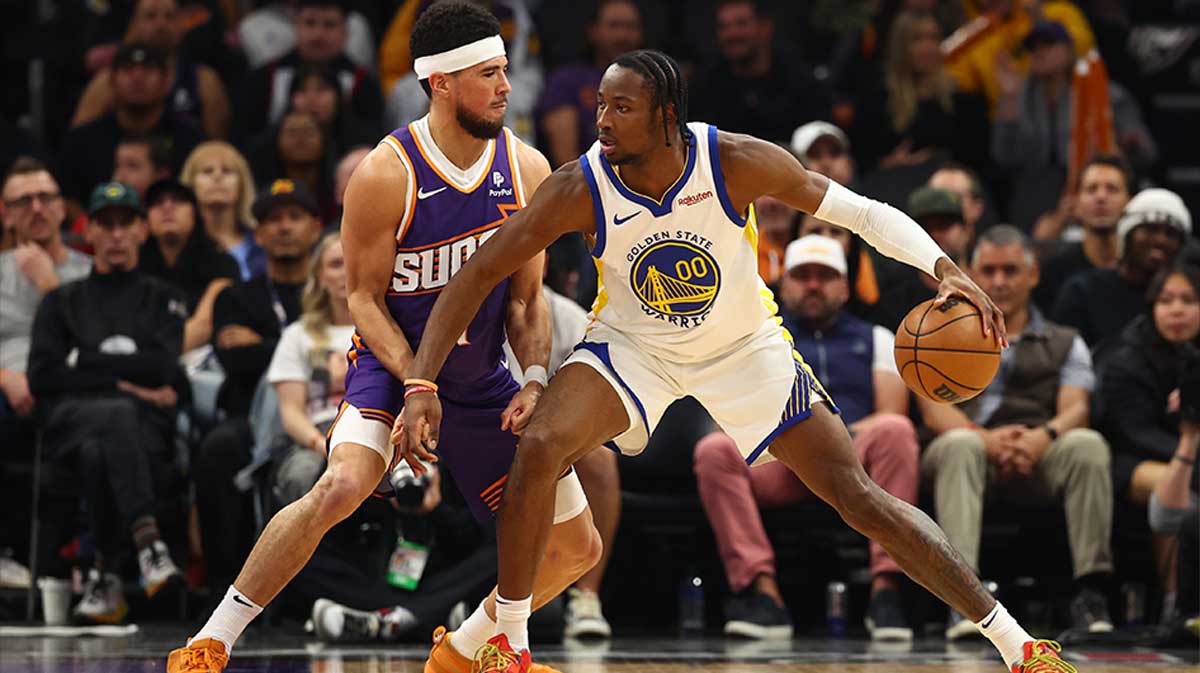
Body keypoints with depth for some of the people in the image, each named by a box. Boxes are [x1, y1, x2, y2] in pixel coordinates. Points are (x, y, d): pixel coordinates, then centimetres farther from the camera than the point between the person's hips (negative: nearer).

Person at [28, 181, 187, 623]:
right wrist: (122, 377, -1)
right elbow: (41, 378, 7)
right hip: (74, 419, 0)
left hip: (146, 430, 0)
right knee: (119, 415, -40)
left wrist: (83, 361, 3)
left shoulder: (163, 301, 23)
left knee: (98, 453, -40)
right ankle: (147, 541, -51)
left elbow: (162, 367, 2)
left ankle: (105, 578, -37)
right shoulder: (63, 301, 25)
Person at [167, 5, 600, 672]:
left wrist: (536, 380, -13)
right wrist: (417, 387, -26)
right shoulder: (387, 175, -19)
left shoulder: (528, 170, -5)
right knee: (342, 485, -34)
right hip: (391, 365, -5)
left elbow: (526, 298, 3)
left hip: (484, 383, 5)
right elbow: (365, 298, -13)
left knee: (577, 548, 6)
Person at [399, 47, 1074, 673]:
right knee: (540, 449, -26)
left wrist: (945, 268, -35)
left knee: (857, 494, -5)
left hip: (745, 349, -1)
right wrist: (421, 387, -27)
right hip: (633, 346, 1)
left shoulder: (737, 162, -28)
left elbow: (865, 212, -19)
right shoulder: (580, 189, -26)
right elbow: (477, 274, -19)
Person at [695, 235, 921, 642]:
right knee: (714, 451, -31)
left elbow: (891, 415, 9)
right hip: (777, 462, 0)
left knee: (895, 432, -34)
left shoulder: (874, 339, 26)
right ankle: (762, 591, -39)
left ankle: (886, 587, -39)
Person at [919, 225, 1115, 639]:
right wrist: (987, 439, -20)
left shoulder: (1065, 344, 23)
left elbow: (1075, 410, 4)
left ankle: (1090, 593, -35)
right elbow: (934, 413, 3)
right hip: (970, 455, -1)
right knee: (960, 444, -37)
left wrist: (1045, 435, -22)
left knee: (1088, 444, -31)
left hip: (1038, 463, 1)